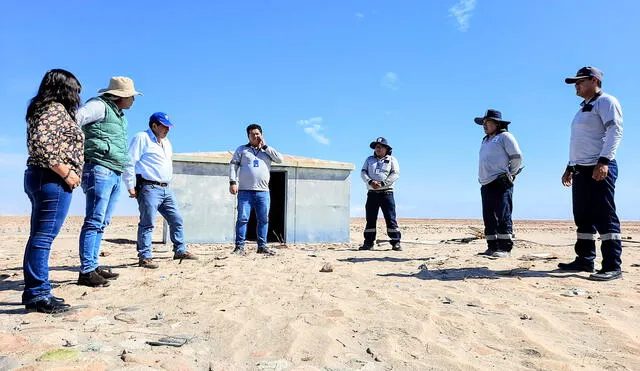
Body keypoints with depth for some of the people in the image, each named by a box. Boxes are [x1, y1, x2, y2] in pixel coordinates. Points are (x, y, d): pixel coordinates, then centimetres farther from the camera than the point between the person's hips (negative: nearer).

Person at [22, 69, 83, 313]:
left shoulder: (42, 109, 19)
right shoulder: (56, 109, -9)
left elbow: (37, 143, 20)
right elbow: (41, 142, -24)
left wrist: (65, 173, 14)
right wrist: (66, 172, -19)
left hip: (38, 177, 10)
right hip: (52, 180, -10)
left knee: (39, 236, 12)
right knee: (43, 237, -7)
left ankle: (34, 292, 20)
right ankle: (38, 295, -3)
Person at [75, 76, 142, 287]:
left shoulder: (119, 115, 22)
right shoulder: (99, 106, -5)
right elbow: (73, 120, -19)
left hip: (115, 174, 9)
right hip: (100, 170, -9)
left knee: (102, 223, 10)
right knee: (94, 221, -9)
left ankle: (93, 266, 17)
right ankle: (86, 271, -7)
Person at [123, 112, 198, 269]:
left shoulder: (166, 142, 22)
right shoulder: (142, 138, -4)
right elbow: (129, 163, -10)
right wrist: (131, 187, -14)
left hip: (166, 189, 8)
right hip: (149, 188, -8)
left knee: (177, 220, 10)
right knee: (147, 224, -6)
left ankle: (180, 251, 21)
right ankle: (145, 257, 1)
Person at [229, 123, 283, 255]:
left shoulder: (268, 150, 17)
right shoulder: (242, 149, 13)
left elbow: (280, 159, 1)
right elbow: (233, 165, 6)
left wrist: (265, 146, 1)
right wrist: (232, 182, -7)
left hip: (263, 192, 2)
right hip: (245, 191, -2)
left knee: (263, 219, 5)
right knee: (242, 218, -6)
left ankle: (262, 246, 13)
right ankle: (240, 246, -1)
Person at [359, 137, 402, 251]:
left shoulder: (392, 160, 9)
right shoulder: (369, 159, 18)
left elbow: (395, 174, -5)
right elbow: (363, 172, 7)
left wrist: (382, 183, -16)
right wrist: (370, 181, -13)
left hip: (386, 192, -3)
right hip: (372, 193, 3)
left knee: (390, 218, -6)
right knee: (370, 219, 4)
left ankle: (396, 242, -3)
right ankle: (368, 242, 9)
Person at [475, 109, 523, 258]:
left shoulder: (505, 136, 0)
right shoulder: (485, 140, 23)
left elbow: (517, 157, -6)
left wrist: (510, 175, -2)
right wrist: (482, 179, 14)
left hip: (501, 184, -8)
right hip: (486, 185, 8)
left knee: (503, 217, -10)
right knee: (489, 218, 7)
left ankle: (505, 248, -8)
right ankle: (492, 247, 13)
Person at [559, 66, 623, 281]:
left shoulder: (606, 102, -3)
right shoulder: (583, 109, 25)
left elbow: (615, 131, -16)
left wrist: (603, 162, -25)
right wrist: (570, 168, 23)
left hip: (600, 169, -9)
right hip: (580, 171, 9)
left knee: (605, 217, -10)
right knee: (583, 218, 10)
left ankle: (612, 266, -7)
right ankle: (585, 261, 17)